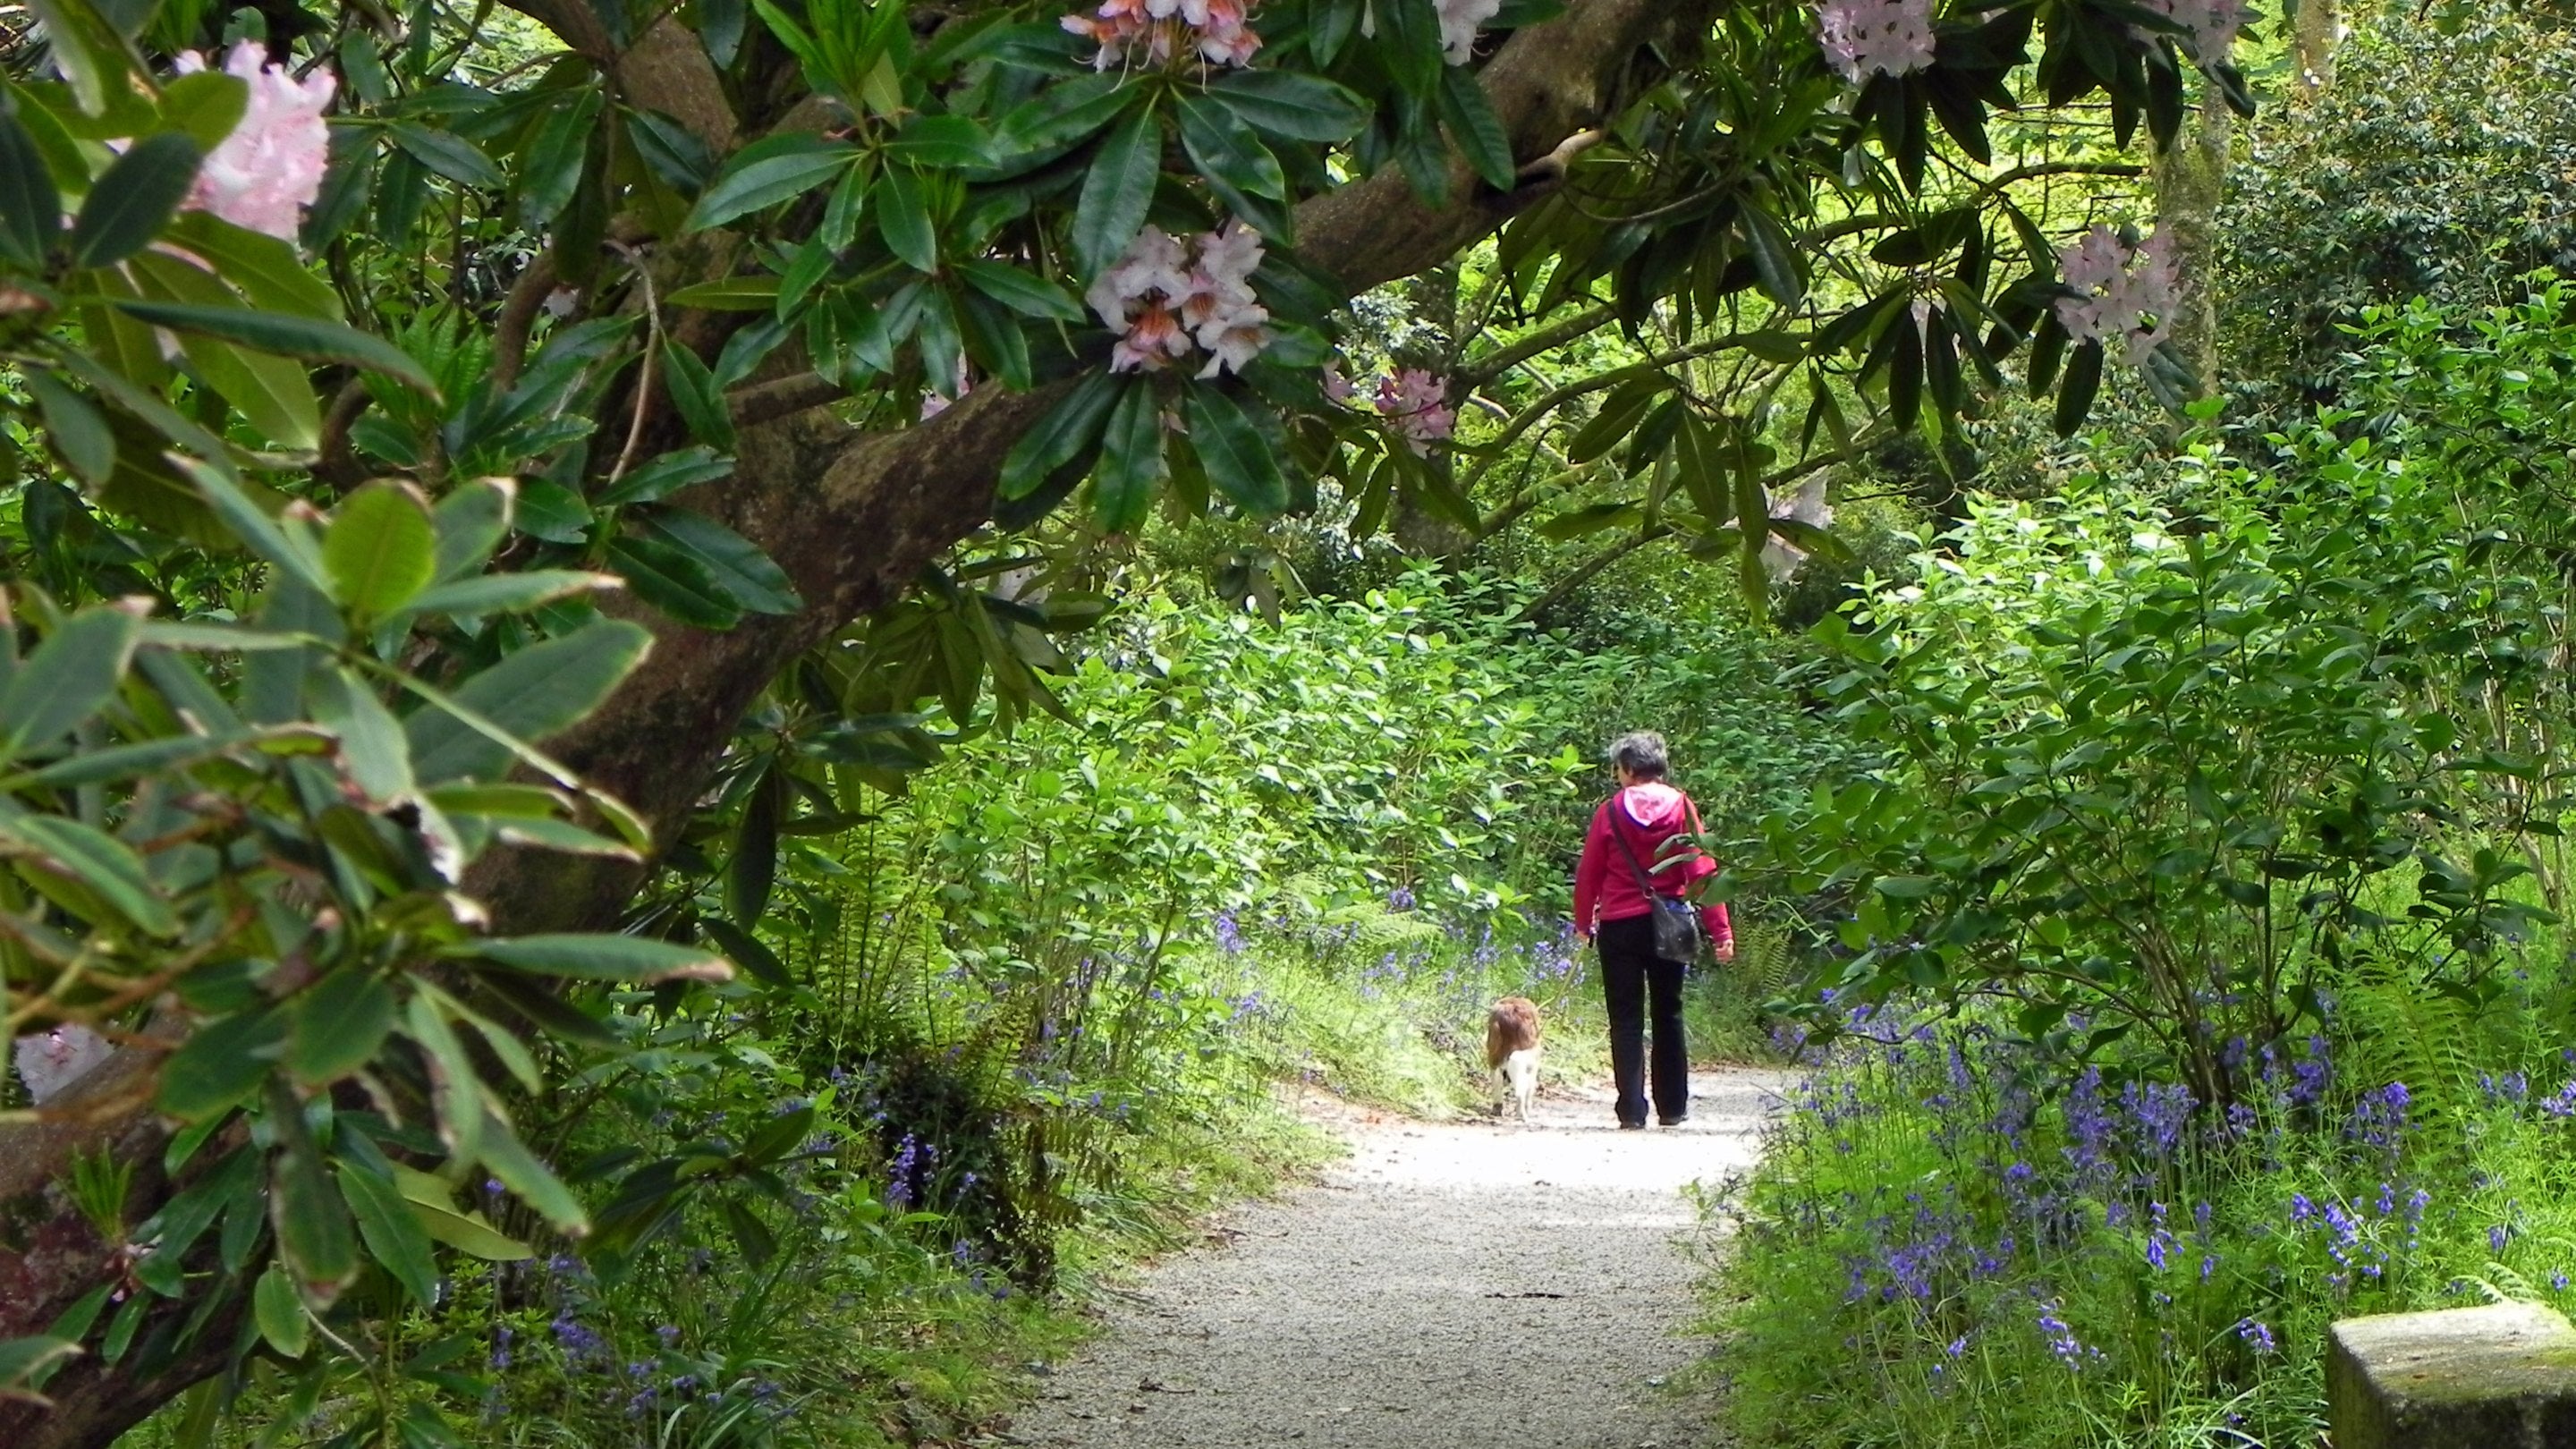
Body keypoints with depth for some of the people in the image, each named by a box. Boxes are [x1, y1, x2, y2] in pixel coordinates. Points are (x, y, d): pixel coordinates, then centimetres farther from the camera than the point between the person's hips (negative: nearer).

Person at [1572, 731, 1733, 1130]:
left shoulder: (1611, 812, -4)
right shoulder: (1681, 808, -2)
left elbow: (1589, 872, 0)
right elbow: (1702, 871, -6)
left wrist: (1583, 922, 15)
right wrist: (1720, 930, -5)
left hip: (1619, 928, -1)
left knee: (1626, 1020, 3)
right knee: (1668, 1016, 14)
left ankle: (1632, 1110, -4)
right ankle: (1672, 1107, 18)